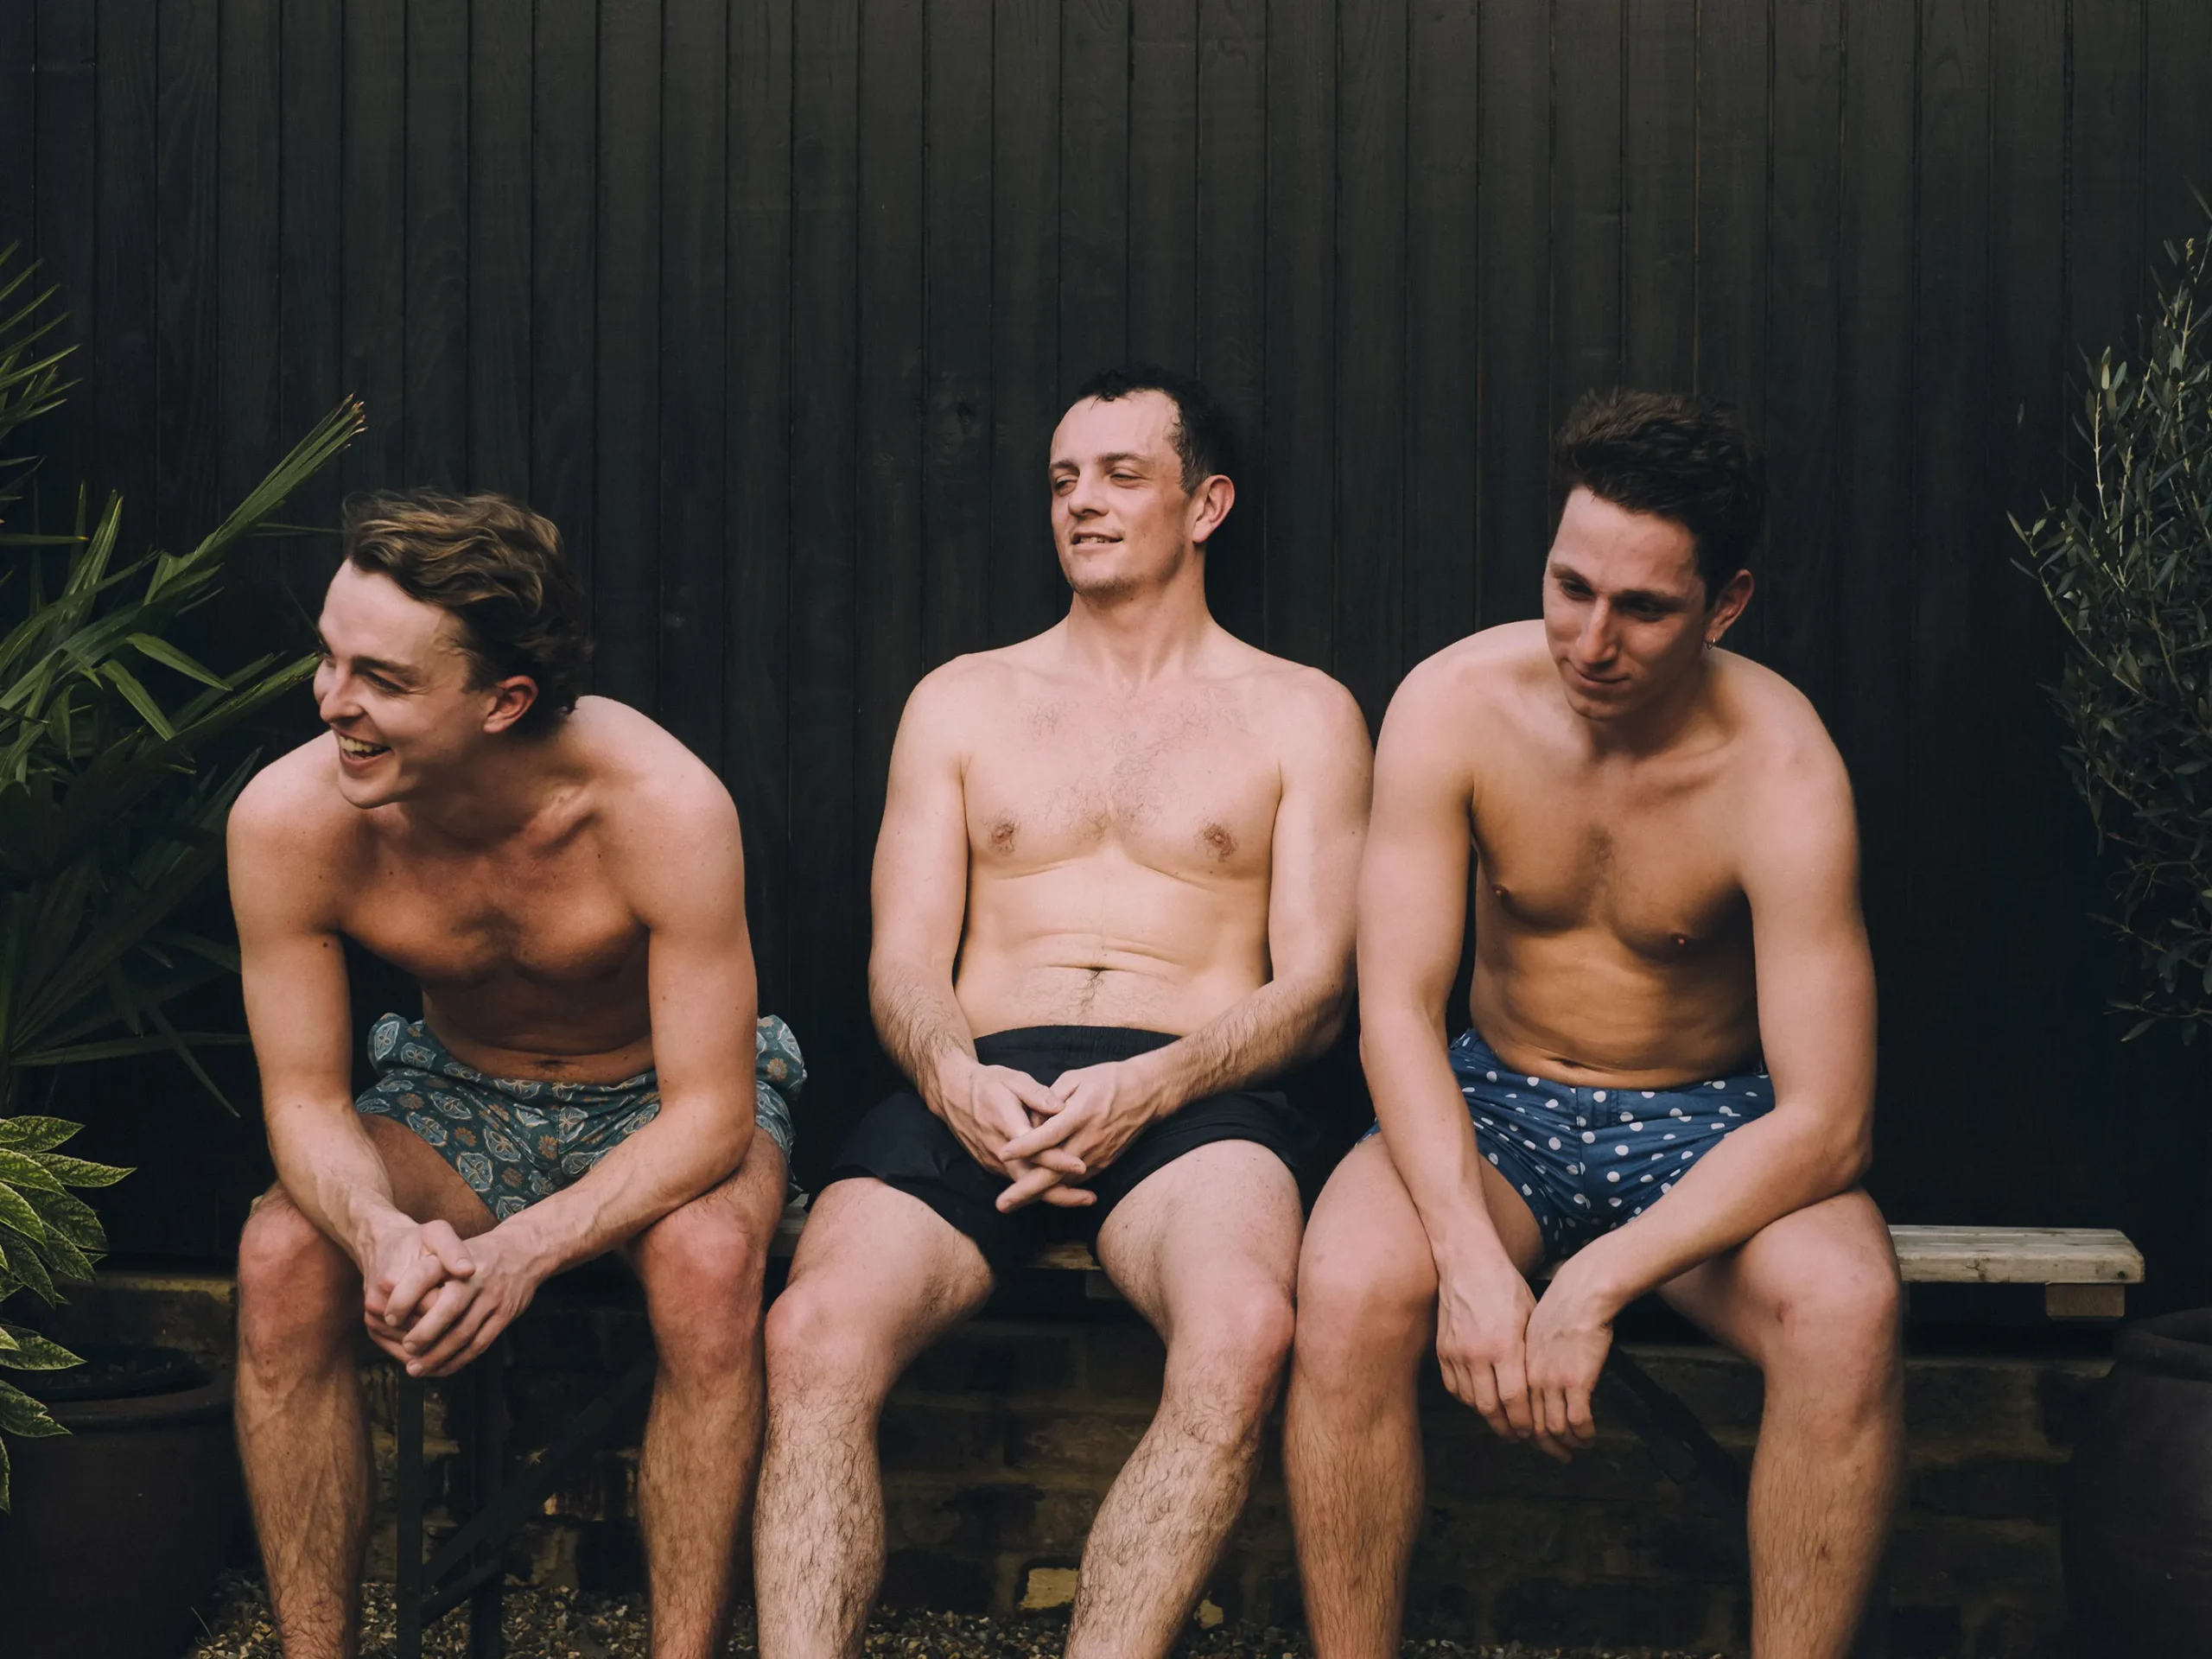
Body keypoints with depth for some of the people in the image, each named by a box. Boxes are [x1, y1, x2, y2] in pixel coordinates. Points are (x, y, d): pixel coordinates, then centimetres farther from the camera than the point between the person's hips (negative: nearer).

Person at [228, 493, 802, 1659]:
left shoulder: (663, 808, -31)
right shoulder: (288, 819, -23)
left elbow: (710, 1117, -26)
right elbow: (305, 1098, -13)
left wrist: (519, 1252, -41)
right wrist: (383, 1234, -36)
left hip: (661, 1110, -2)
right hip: (456, 1100, 3)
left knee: (707, 1263, -35)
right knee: (283, 1257, -26)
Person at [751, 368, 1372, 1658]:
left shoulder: (1300, 715, 17)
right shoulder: (962, 701, 23)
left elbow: (1315, 987, 7)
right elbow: (904, 961, 14)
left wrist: (1144, 1089, -13)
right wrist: (957, 1079, -11)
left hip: (1190, 1093, -1)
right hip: (975, 1087, 2)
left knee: (1244, 1334, -36)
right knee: (813, 1334, -30)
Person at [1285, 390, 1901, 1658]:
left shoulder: (1780, 770, -20)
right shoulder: (1455, 705, -14)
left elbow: (1827, 1121, -23)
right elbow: (1398, 1008, -16)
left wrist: (1600, 1280, -34)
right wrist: (1470, 1253, -31)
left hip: (1710, 1124, -1)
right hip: (1495, 1105, 1)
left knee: (1849, 1305, -32)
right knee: (1352, 1287, -30)